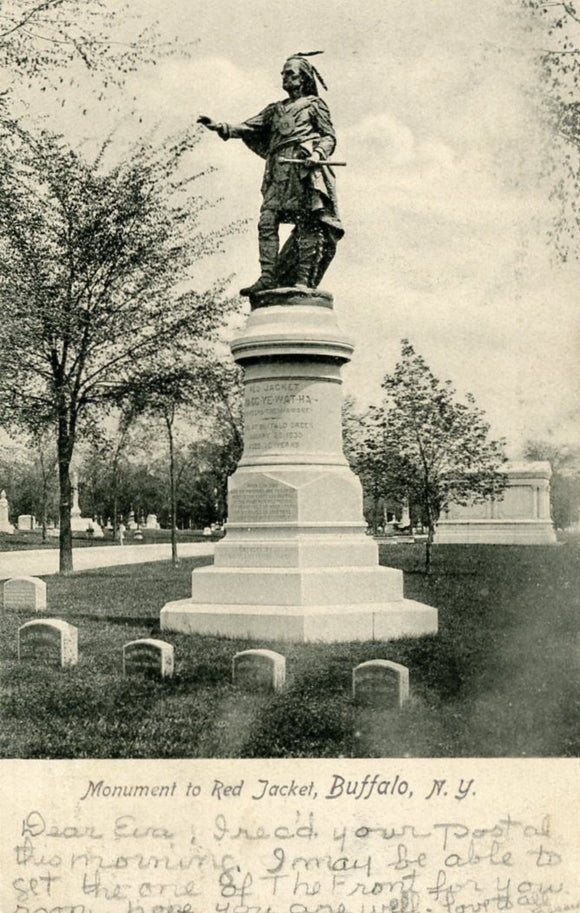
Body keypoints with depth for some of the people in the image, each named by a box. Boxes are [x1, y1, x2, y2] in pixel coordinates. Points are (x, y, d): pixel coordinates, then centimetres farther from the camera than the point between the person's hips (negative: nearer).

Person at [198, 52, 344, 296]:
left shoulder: (314, 104, 17)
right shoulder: (275, 109, 30)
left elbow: (329, 136, 8)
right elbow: (248, 127, 20)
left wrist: (318, 153, -12)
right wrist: (221, 127, 4)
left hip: (304, 166, -5)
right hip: (277, 169, 5)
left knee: (308, 221, -13)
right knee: (267, 220, -11)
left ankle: (304, 278, -18)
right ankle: (267, 277, -18)